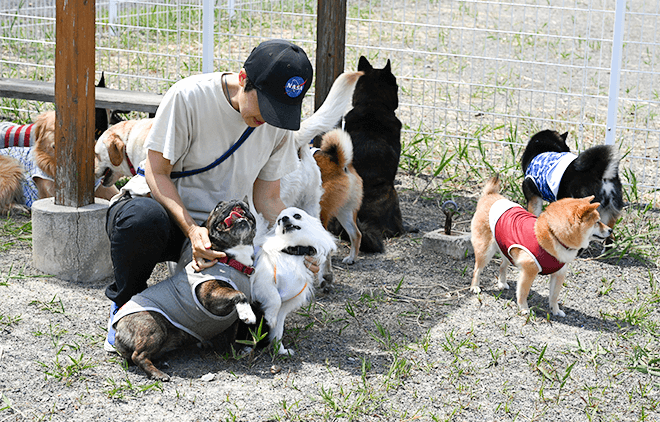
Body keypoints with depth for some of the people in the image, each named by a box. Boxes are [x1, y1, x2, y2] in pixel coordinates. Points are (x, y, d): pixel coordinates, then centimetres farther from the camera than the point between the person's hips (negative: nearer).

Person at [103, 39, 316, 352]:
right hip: (163, 207, -4)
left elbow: (267, 200, 3)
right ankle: (125, 303, -10)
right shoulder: (188, 97, -20)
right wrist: (191, 230, -31)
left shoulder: (278, 121, -3)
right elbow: (157, 173, -16)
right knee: (143, 219, -42)